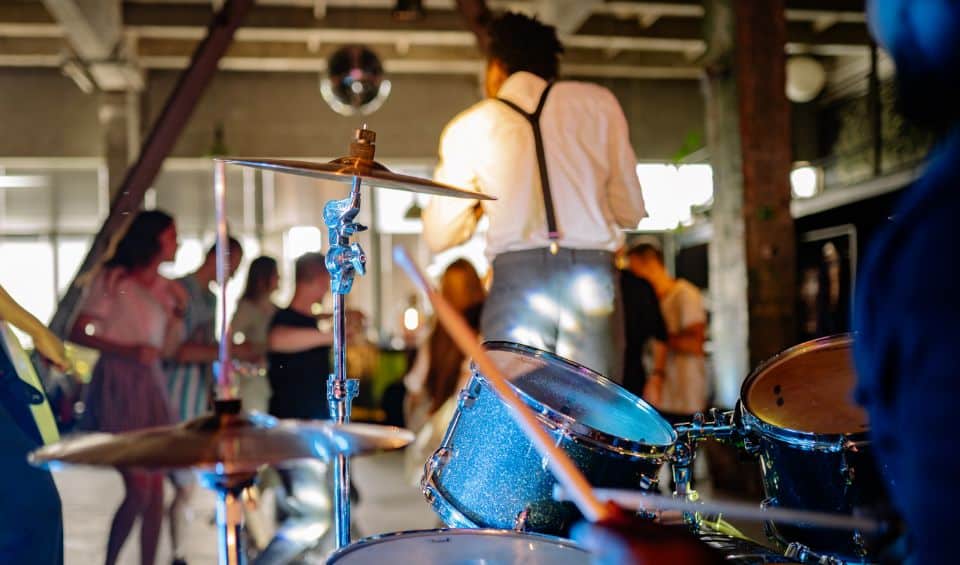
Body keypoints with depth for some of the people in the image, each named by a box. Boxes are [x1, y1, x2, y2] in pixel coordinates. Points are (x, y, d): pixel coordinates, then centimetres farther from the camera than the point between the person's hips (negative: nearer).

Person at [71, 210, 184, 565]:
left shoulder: (164, 288, 15)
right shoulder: (113, 279, -3)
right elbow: (78, 333, -7)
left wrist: (179, 311, 1)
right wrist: (127, 349, -19)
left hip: (150, 386, 6)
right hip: (118, 384, -6)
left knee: (156, 487, 3)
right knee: (139, 487, -12)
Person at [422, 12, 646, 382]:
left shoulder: (469, 127, 13)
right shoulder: (598, 101, 14)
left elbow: (438, 236, 15)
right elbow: (630, 211, 13)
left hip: (516, 279, 0)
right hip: (593, 276, 1)